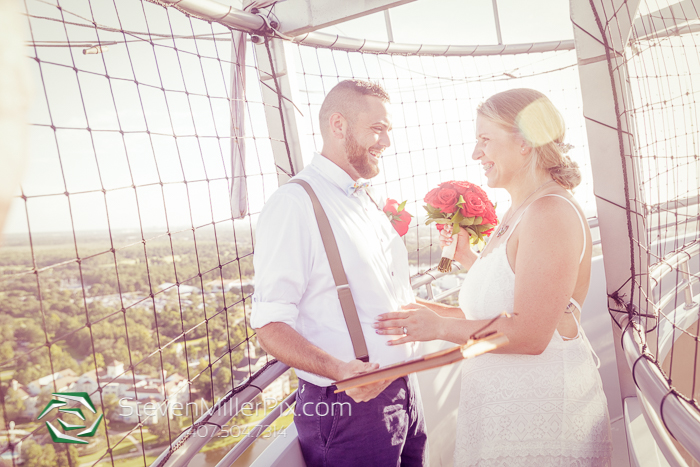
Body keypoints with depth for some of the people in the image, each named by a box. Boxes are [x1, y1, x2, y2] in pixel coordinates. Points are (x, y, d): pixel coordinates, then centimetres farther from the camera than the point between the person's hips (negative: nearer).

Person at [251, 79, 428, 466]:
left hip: (404, 392, 8)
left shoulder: (369, 201, 12)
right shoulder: (293, 204, -17)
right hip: (347, 408, -8)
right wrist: (339, 371, -33)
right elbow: (271, 327, -20)